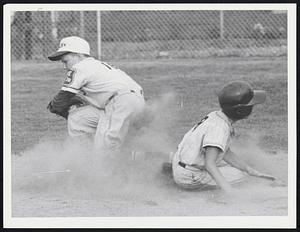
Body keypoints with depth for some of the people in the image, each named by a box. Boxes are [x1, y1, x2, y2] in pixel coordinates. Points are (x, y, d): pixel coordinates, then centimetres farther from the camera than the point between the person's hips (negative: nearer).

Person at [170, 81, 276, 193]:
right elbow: (209, 164, -36)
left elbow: (226, 153, 8)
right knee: (239, 174, -6)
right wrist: (230, 191, -45)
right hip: (189, 178, -8)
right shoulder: (219, 128, -28)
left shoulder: (215, 116, 1)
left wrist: (253, 172, 2)